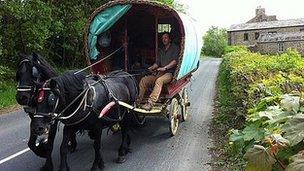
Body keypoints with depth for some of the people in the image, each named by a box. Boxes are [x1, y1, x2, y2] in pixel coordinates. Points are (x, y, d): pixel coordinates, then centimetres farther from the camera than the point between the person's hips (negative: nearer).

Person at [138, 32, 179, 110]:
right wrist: (152, 68, 1)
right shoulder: (161, 50, 27)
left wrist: (165, 68, -19)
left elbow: (175, 61, -8)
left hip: (169, 73, -7)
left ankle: (150, 104, -45)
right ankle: (139, 100, -13)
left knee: (159, 81, -38)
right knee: (143, 80, -13)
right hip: (160, 73, 7)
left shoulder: (174, 48, 6)